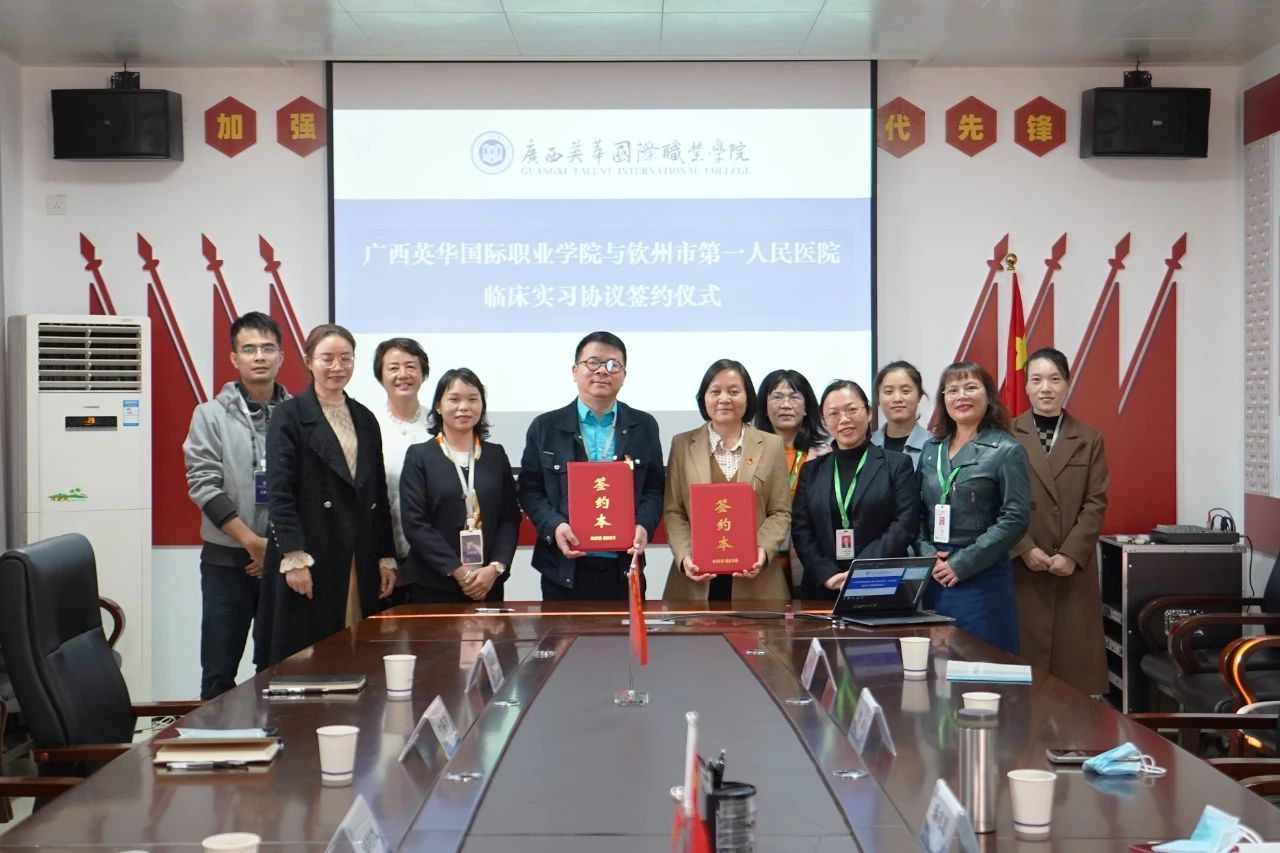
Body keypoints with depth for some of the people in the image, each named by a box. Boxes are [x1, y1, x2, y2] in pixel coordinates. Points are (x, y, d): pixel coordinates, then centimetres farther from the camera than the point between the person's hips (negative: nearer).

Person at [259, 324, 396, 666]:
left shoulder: (365, 420, 16)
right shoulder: (289, 416, 0)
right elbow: (280, 492, -8)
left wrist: (387, 558, 11)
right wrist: (294, 557, -16)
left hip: (359, 561, 5)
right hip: (308, 560, -5)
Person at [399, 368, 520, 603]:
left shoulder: (496, 455, 11)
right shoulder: (419, 456, 2)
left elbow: (510, 518, 7)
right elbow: (415, 523, -6)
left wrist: (495, 568, -9)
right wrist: (457, 571, -13)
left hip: (489, 584, 2)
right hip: (432, 586, -2)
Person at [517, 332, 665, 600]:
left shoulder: (644, 427, 8)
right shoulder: (545, 427, 5)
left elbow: (654, 488, 9)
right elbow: (529, 490, 5)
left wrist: (644, 526, -10)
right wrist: (554, 526, -13)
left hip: (623, 570, 1)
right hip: (564, 570, -1)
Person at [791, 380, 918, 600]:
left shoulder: (897, 465, 5)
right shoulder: (812, 471, 14)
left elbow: (905, 525, -4)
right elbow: (800, 530, 6)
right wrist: (828, 575, -10)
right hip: (821, 591, 2)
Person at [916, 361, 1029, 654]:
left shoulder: (1007, 451, -3)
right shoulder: (931, 449, 12)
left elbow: (1015, 519, -10)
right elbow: (919, 512, 13)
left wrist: (962, 564, -14)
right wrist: (927, 554, -6)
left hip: (982, 577, -4)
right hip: (933, 579, 5)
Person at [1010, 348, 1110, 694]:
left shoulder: (1089, 440, 10)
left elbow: (1096, 503, 3)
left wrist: (1071, 554, -9)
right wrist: (1025, 549, -11)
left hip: (1074, 570, 2)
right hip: (1021, 569, -2)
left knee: (1075, 659, 0)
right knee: (1025, 658, -2)